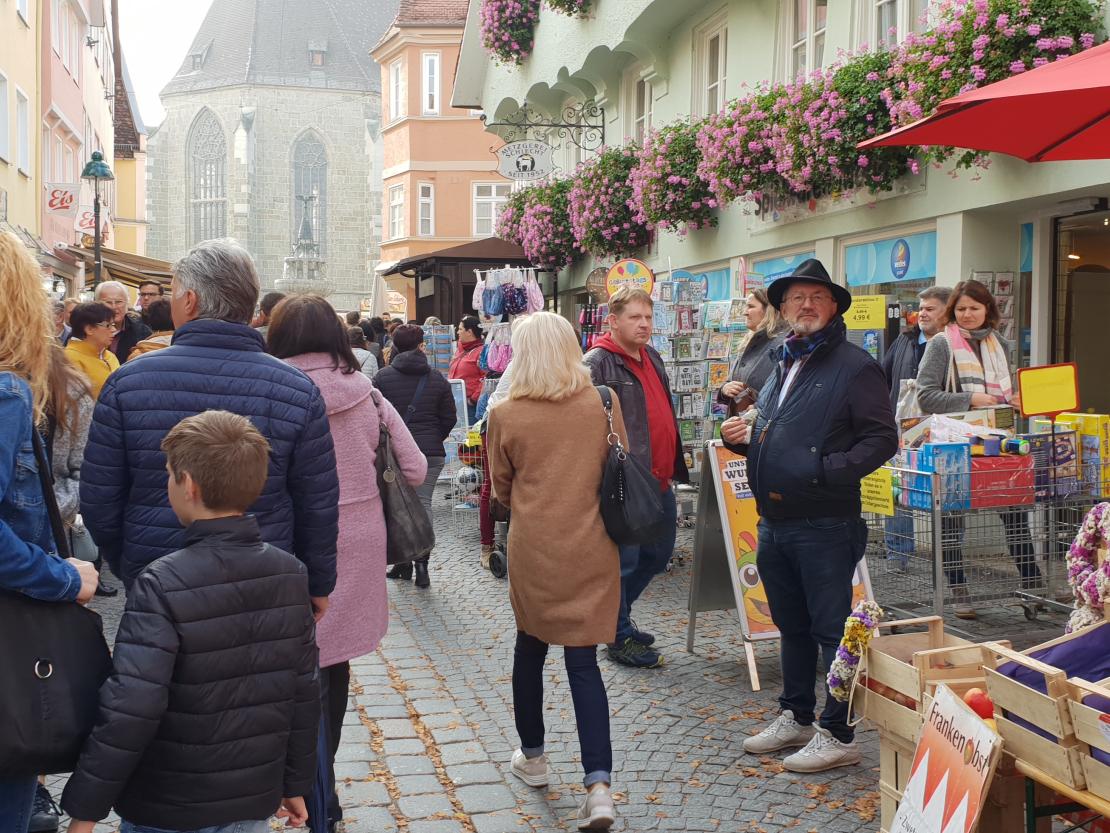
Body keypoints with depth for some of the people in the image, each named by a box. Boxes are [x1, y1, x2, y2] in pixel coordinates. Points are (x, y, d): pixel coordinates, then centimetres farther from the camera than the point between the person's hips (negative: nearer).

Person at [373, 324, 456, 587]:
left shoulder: (383, 377, -3)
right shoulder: (438, 379, 2)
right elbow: (449, 417, 5)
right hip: (430, 452, 1)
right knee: (423, 504, 4)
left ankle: (402, 562, 13)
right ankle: (421, 563, -3)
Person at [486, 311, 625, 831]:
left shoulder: (505, 415, -7)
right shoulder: (603, 402, -4)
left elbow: (502, 490, 6)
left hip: (533, 548, -1)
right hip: (592, 548, 1)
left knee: (529, 647, 20)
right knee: (583, 661, 5)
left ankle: (532, 757, 35)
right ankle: (598, 785, -4)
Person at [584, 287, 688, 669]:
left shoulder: (652, 358, 15)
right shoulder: (598, 364, -13)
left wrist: (674, 468, 24)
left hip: (659, 483, 9)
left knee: (659, 553, 19)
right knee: (623, 561, 1)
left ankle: (614, 612, 36)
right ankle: (621, 637, 17)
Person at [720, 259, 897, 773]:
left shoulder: (854, 366, -8)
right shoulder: (783, 367, 16)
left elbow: (881, 439, -14)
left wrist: (826, 471, -24)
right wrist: (741, 438, 6)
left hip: (824, 524, -8)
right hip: (774, 523, 8)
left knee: (832, 630, 0)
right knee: (792, 625, 18)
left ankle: (838, 735, 10)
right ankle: (796, 717, 32)